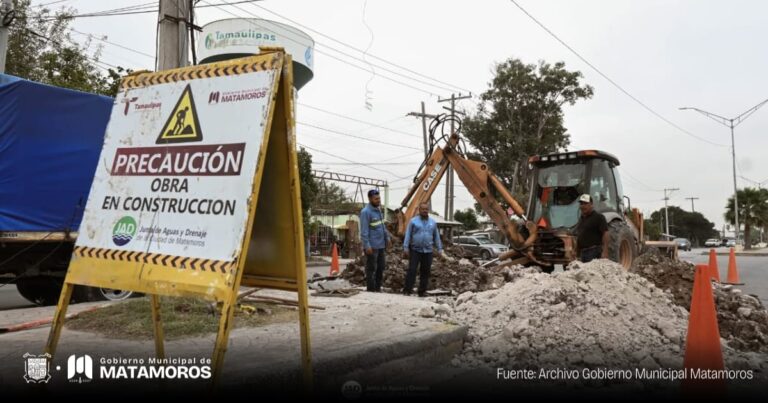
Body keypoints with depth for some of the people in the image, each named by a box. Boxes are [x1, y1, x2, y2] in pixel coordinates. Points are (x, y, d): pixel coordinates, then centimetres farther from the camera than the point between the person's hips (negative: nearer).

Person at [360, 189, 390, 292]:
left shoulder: (378, 209, 10)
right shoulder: (365, 212, -16)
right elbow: (364, 231, -19)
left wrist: (387, 237, 20)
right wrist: (367, 246, -22)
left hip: (381, 244, 9)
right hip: (372, 246, -9)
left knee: (381, 266, 14)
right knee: (371, 268, 0)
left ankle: (377, 288, 25)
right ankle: (371, 290, 8)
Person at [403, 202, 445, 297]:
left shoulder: (433, 222, 10)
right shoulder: (413, 221, 0)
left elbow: (436, 237, 14)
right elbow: (408, 235, -1)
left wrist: (440, 250, 10)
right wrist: (405, 248, -9)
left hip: (428, 251, 3)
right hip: (415, 250, -3)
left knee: (425, 272, 5)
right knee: (412, 270, -9)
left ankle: (422, 291, 14)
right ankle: (407, 290, -4)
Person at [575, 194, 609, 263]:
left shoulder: (598, 217, -6)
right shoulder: (581, 219, 18)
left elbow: (605, 234, -13)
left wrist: (605, 252, -21)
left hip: (594, 252, -8)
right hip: (582, 252, 8)